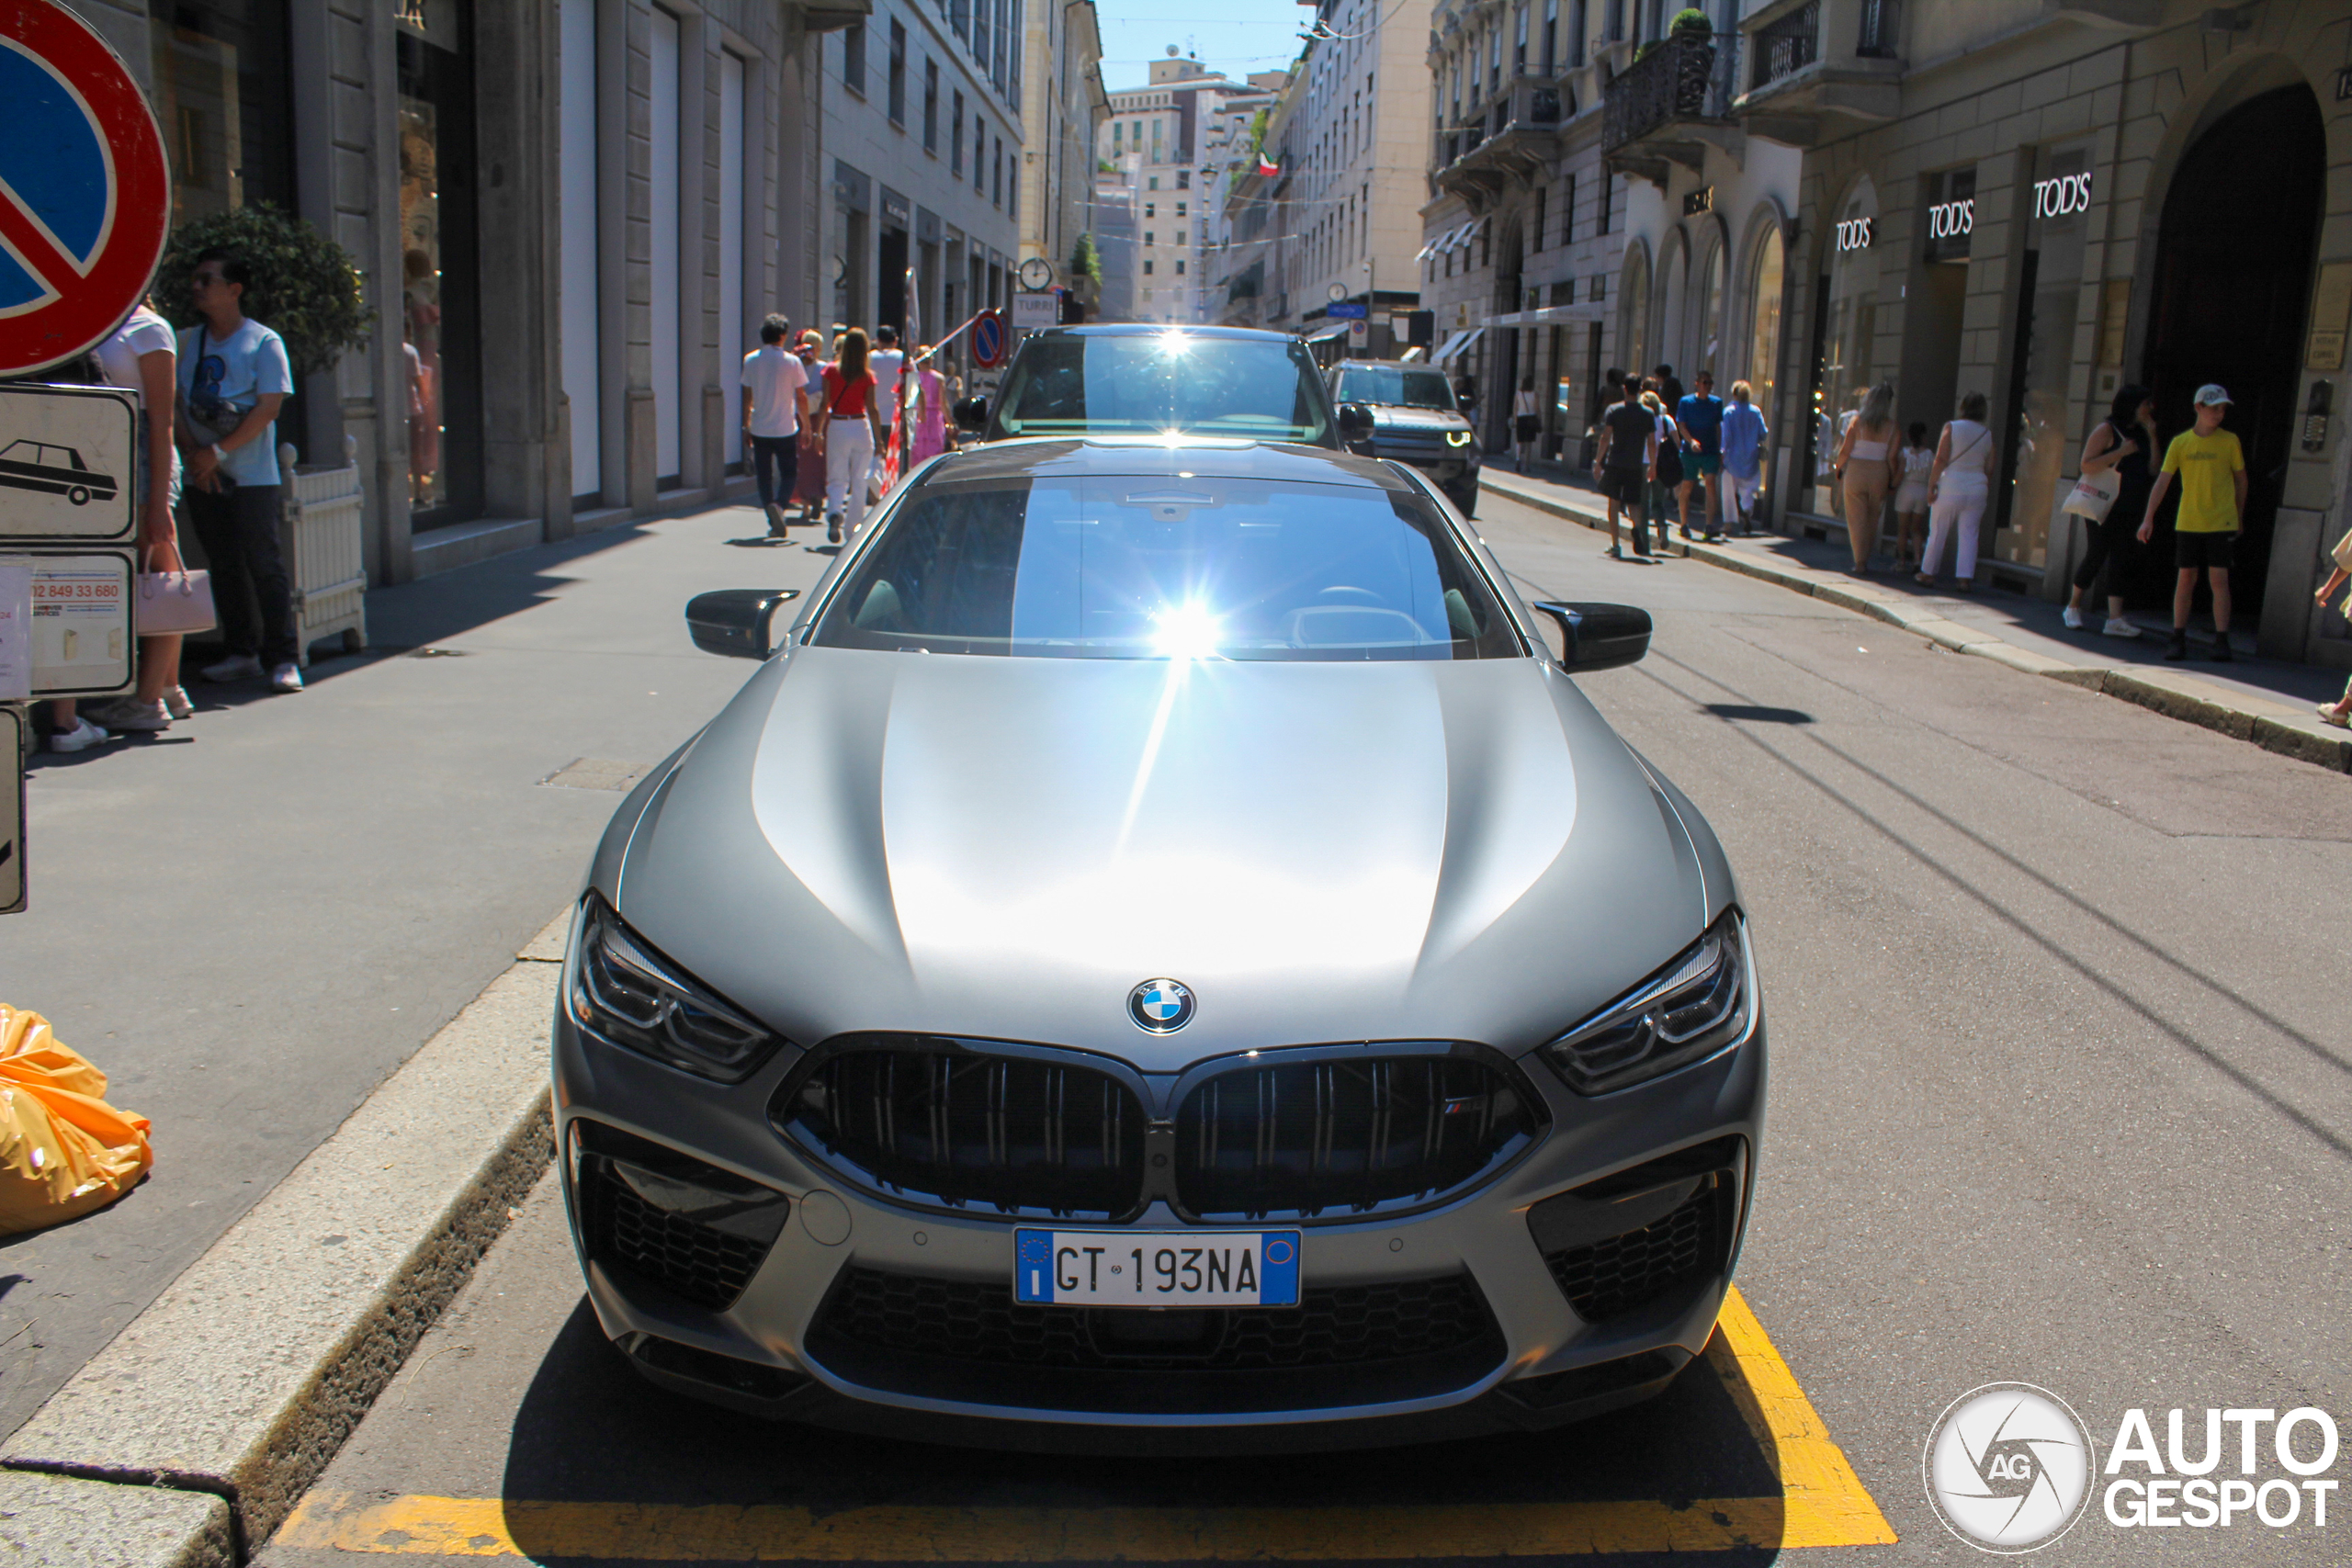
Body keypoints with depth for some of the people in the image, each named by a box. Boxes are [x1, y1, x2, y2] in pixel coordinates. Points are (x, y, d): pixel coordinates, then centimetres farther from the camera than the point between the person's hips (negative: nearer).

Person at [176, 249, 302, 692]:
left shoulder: (264, 342, -3)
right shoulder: (188, 341, 12)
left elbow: (268, 408, -10)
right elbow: (174, 403, 9)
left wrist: (219, 451, -13)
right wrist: (193, 454, -7)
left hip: (251, 476, -5)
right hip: (203, 475, 5)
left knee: (264, 565, -6)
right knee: (225, 567, 9)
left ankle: (283, 659, -3)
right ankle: (243, 654, 17)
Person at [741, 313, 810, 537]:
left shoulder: (750, 360, 3)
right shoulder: (791, 361, -5)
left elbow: (747, 397, 6)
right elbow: (801, 397, -4)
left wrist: (746, 427, 14)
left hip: (759, 429, 3)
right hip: (785, 429, -2)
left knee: (764, 477, 10)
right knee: (789, 473, 9)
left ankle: (773, 523, 8)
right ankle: (778, 505, -18)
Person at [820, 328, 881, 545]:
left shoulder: (831, 370, -2)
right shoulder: (867, 375, -3)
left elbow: (825, 403, -4)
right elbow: (871, 409, -4)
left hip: (836, 427, 0)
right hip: (860, 427, 0)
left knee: (836, 479, 7)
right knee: (859, 480, 9)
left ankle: (834, 512, -22)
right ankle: (855, 529, 13)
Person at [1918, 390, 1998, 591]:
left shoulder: (1952, 427, -6)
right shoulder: (1987, 433, 5)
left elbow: (1941, 460, -11)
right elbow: (1989, 468, 6)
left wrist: (1931, 485, -8)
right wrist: (1986, 491, 15)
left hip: (1951, 486, -3)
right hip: (1977, 487, 3)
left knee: (1937, 533, 6)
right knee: (1969, 535, 4)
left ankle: (1928, 574, 12)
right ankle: (1965, 578, -2)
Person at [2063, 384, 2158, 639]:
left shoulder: (2141, 434, 12)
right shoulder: (2107, 430, -6)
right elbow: (2086, 465, -14)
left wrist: (2152, 435, 0)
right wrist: (2120, 453, -21)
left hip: (2129, 510, 6)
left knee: (2119, 560, 0)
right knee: (2096, 556, -2)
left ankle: (2115, 618, -4)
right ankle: (2073, 607, 16)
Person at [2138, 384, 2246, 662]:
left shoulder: (2229, 441, 1)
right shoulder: (2180, 442, 2)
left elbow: (2241, 479, 11)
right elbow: (2162, 481, -2)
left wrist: (2238, 515, 14)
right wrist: (2149, 518, -10)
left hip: (2222, 523, -1)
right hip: (2187, 523, 1)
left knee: (2219, 579, -6)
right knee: (2185, 579, 4)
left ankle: (2221, 641, -2)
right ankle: (2178, 639, 10)